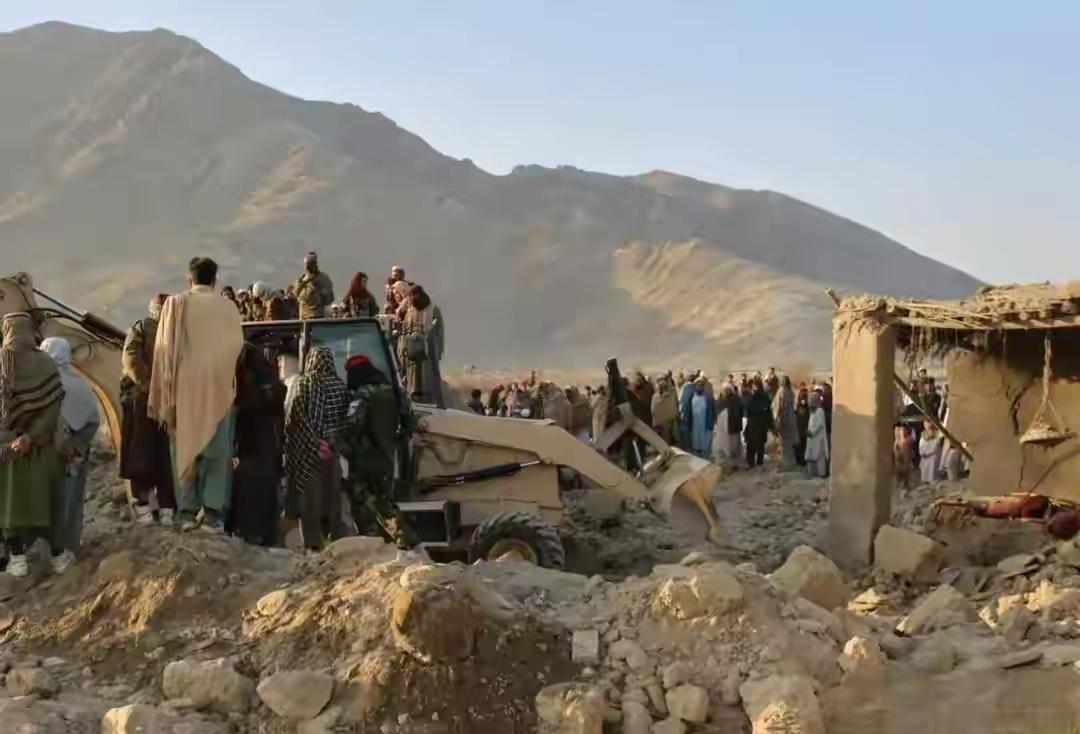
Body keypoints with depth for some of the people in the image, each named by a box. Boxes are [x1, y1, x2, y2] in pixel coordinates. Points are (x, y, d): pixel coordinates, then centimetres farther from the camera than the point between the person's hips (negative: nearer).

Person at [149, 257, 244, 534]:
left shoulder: (176, 303, 0)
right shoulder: (228, 308, 2)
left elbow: (165, 348, -2)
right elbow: (237, 348, 6)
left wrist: (165, 393, 1)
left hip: (184, 386, 0)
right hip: (219, 387, 0)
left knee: (185, 448, 9)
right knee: (217, 450, 3)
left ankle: (189, 511, 6)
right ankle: (213, 513, -5)